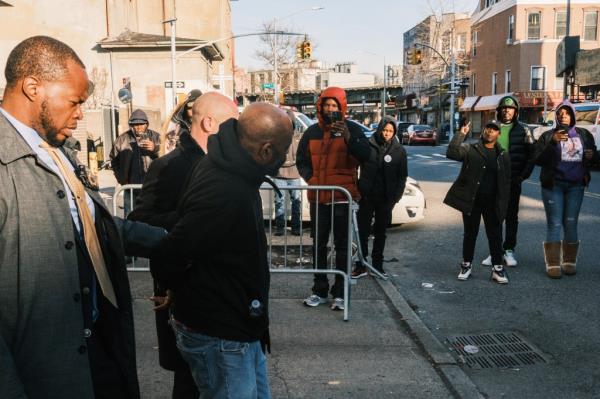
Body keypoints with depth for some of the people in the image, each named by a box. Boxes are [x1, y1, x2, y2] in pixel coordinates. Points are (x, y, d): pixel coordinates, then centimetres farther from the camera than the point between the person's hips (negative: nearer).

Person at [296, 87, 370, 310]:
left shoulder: (351, 129, 0)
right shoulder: (312, 132, 9)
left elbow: (365, 156, -14)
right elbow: (301, 160, 15)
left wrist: (349, 138, -29)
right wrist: (309, 178, -2)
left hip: (343, 197, -3)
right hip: (318, 197, 4)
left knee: (342, 246, 3)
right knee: (318, 245, 10)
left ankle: (340, 293, 10)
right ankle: (319, 291, 21)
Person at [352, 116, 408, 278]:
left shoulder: (399, 150, 2)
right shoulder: (368, 145, -3)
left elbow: (402, 176, 6)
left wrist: (396, 197, -1)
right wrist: (358, 189, -6)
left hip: (385, 198, 1)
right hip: (366, 196, -1)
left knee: (381, 233, 11)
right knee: (363, 231, 1)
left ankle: (377, 265, 21)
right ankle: (361, 265, 8)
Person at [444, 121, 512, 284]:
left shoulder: (503, 155, 9)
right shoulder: (470, 149, 0)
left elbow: (506, 181, 9)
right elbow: (451, 153, -18)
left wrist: (503, 203, 3)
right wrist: (461, 134, -20)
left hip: (492, 202, 2)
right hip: (471, 200, -2)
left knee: (495, 235, 5)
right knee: (470, 234, 9)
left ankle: (497, 268, 15)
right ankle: (466, 265, 23)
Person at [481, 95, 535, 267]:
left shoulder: (523, 130, 2)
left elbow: (532, 154, 3)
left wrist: (524, 175, -4)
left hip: (513, 180, -1)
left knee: (512, 216, 6)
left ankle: (509, 250, 16)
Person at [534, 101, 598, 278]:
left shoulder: (584, 135, 8)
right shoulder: (548, 135, 0)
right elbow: (538, 159, -10)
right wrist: (552, 142, -23)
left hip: (576, 185, 2)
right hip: (553, 185, -2)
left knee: (571, 224, 7)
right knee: (554, 224, -2)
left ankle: (569, 262, 16)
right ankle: (553, 264, 1)